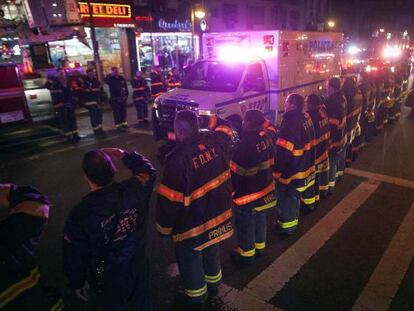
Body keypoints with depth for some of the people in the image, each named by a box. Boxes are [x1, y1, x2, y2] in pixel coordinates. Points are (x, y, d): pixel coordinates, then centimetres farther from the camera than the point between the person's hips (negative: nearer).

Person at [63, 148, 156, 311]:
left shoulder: (80, 215, -29)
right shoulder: (133, 189, -22)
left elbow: (74, 256, -14)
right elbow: (148, 172, 2)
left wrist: (77, 283, 4)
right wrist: (125, 155, -2)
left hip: (110, 280, -2)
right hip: (139, 268, 3)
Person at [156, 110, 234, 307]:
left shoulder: (178, 158, -28)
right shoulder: (215, 141, -11)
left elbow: (170, 199, -22)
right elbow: (225, 128, 16)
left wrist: (164, 227, -8)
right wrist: (207, 120, 10)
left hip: (192, 223, -6)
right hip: (217, 213, 7)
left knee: (190, 260, 19)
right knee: (211, 252, 30)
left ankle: (196, 296, 41)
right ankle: (213, 282, 53)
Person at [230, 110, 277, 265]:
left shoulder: (245, 144, -29)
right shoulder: (268, 137, -6)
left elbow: (236, 171, -23)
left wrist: (231, 190, -9)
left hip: (247, 192, -8)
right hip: (264, 188, 8)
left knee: (245, 225, 11)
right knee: (260, 219, 25)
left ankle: (246, 254, 28)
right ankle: (259, 246, 44)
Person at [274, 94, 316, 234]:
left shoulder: (291, 123, -27)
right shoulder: (306, 117, 1)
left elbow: (283, 151, -27)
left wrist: (277, 170, -18)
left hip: (291, 168, -9)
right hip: (303, 166, 9)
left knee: (286, 198, 8)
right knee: (294, 196, 24)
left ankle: (287, 225, 24)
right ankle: (293, 221, 41)